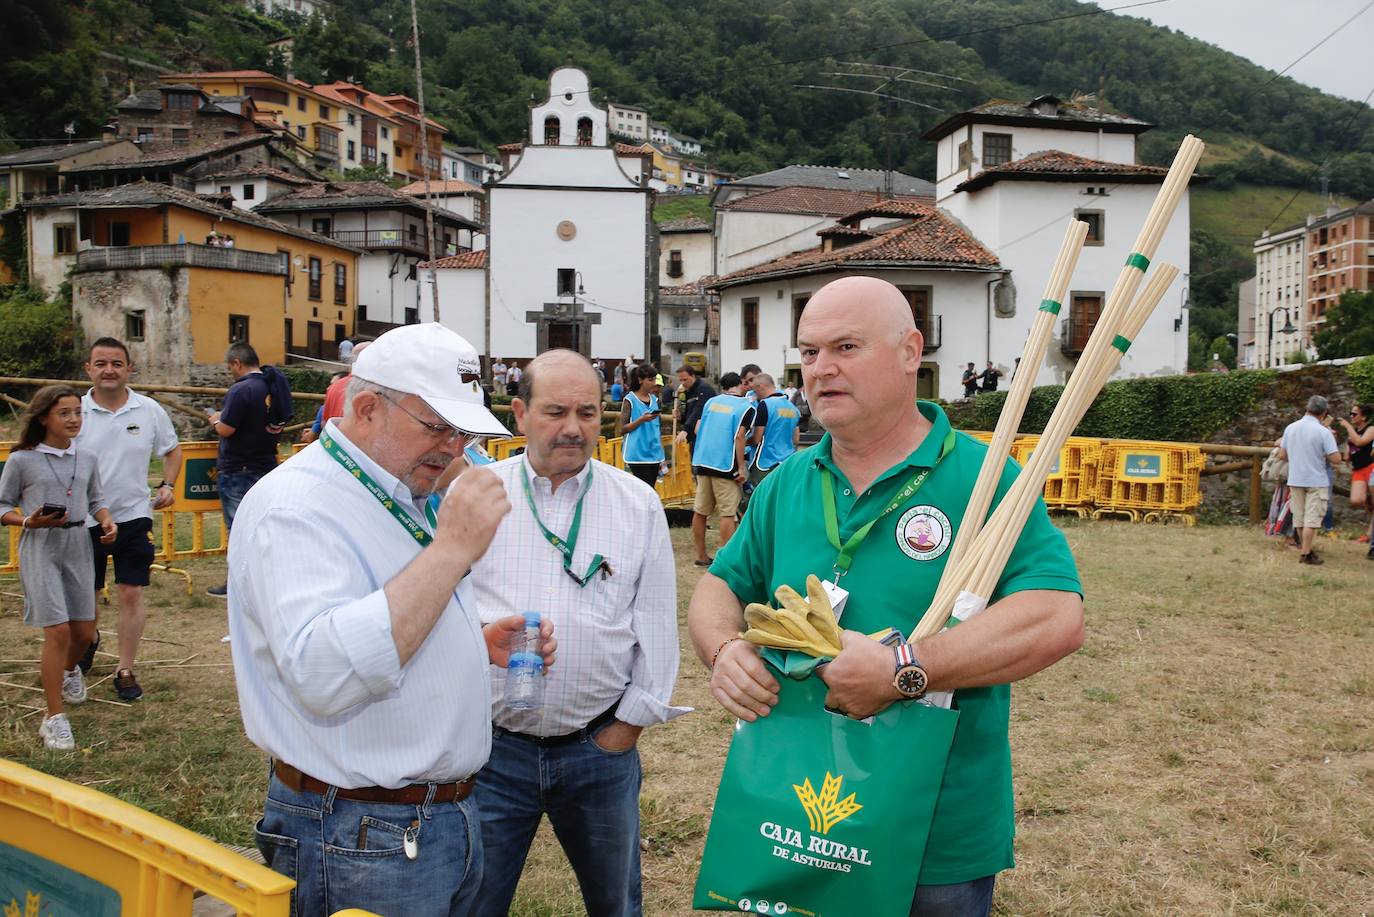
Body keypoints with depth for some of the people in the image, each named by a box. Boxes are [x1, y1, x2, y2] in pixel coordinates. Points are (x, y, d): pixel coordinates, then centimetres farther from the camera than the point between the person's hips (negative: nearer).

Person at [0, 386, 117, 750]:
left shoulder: (87, 458, 7)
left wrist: (106, 519, -5)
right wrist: (30, 521, -17)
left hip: (78, 548, 5)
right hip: (41, 550, -4)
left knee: (84, 630, 12)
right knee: (58, 630, -11)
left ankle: (70, 671, 48)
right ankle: (54, 718, 0)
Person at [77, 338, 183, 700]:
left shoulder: (149, 410, -2)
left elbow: (172, 451, 13)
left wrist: (168, 484, -2)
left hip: (133, 517, 0)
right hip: (85, 520, 0)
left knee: (131, 594, 0)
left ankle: (125, 670, 13)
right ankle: (90, 638, 47)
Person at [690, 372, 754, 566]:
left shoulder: (711, 402, 12)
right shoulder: (746, 406, -4)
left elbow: (697, 429, 11)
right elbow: (739, 436, -14)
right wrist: (741, 467, -12)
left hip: (702, 461, 6)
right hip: (726, 465, -6)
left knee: (700, 512, 10)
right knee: (727, 514, -1)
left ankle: (701, 557, 19)